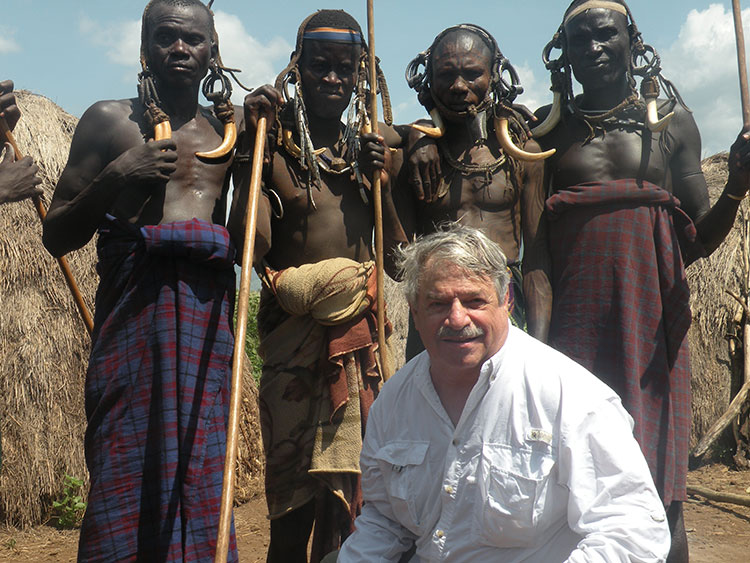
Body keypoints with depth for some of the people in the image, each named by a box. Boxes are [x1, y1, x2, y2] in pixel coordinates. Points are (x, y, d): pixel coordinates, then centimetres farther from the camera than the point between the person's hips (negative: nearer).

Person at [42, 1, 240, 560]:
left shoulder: (230, 127, 18)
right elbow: (58, 236, 6)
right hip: (136, 300, -2)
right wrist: (113, 177, -9)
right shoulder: (111, 120, 9)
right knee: (128, 460, -6)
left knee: (199, 464, 0)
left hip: (209, 304, 3)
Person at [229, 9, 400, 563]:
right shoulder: (274, 147, 1)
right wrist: (253, 145, -16)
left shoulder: (370, 148, 13)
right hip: (292, 328, -3)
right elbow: (249, 246, -14)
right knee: (293, 494, -2)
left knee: (348, 480, 3)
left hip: (360, 330, 3)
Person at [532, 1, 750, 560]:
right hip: (573, 318, 0)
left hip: (650, 317, 0)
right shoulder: (548, 126, 8)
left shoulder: (671, 120, 9)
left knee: (653, 481, -1)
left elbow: (696, 241, 8)